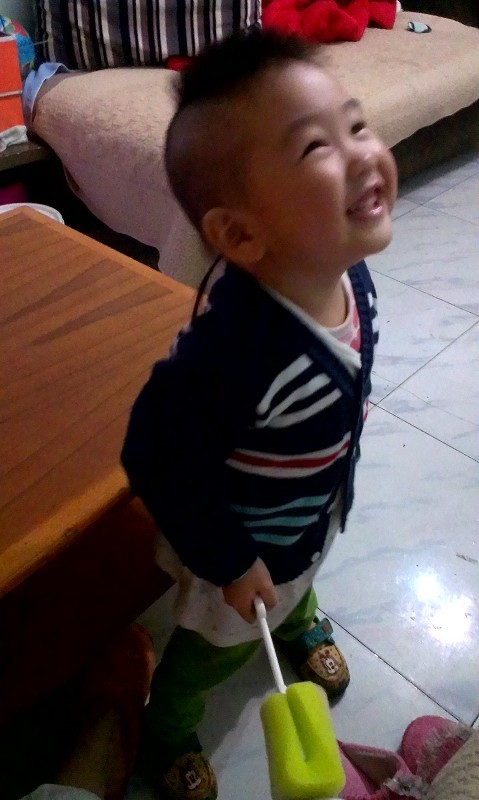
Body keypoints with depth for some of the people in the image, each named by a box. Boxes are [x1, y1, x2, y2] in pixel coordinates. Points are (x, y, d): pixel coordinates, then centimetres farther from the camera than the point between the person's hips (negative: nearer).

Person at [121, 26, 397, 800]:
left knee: (301, 588, 37)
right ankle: (166, 732, 57)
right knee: (218, 649, 24)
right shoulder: (233, 351, -47)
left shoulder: (349, 276, -21)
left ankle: (300, 628, 74)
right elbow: (155, 459, -33)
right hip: (242, 546, -5)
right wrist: (227, 563, -21)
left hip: (316, 519, 6)